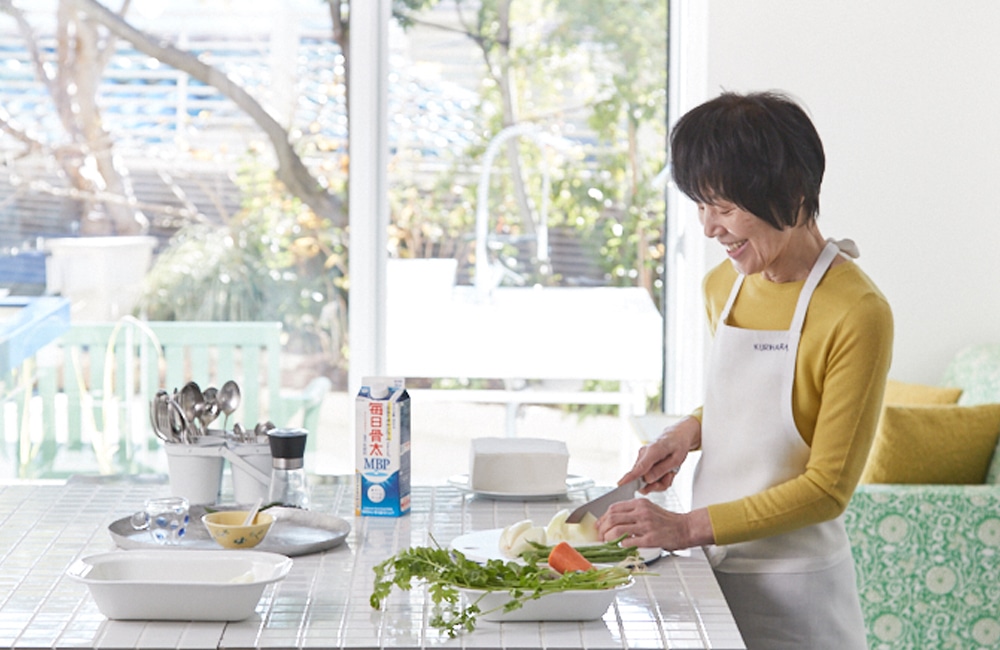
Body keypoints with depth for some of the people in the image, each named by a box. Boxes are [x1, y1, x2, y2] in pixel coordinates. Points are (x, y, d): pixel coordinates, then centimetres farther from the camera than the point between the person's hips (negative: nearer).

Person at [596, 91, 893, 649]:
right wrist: (689, 433, 1)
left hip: (794, 592, -6)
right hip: (711, 572, 6)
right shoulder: (722, 286, 5)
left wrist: (689, 527, -19)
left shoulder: (858, 313, -17)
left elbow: (828, 487, -16)